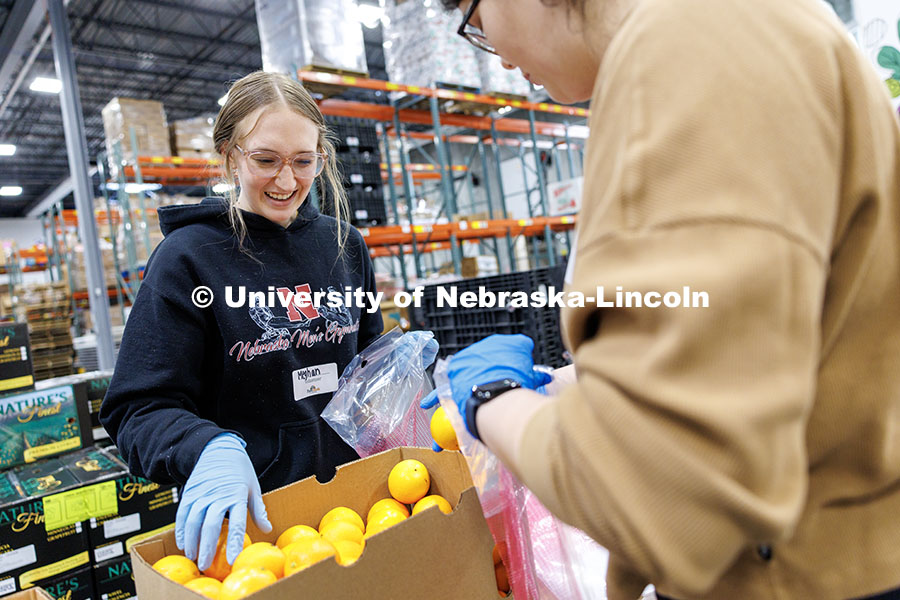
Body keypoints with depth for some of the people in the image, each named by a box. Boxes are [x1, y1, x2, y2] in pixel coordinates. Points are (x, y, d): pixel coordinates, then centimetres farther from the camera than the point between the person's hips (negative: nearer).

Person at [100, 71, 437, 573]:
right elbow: (141, 409, -13)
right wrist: (209, 448, -32)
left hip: (348, 486, 5)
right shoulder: (188, 256, -11)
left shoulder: (345, 245, 2)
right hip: (246, 512, -4)